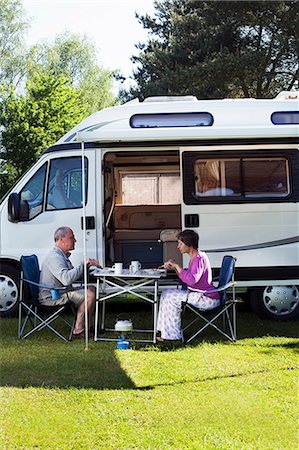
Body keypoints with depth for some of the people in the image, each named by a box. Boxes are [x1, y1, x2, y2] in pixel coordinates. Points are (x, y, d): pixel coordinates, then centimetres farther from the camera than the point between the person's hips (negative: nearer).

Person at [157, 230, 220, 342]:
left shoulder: (199, 259, -19)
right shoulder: (194, 257, 13)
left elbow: (191, 280, -33)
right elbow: (185, 278, 20)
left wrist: (177, 266, -24)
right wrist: (174, 266, 6)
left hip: (208, 299, -11)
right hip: (201, 295, 11)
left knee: (170, 297, -14)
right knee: (167, 294, 9)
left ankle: (173, 335, -4)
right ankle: (167, 332, 9)